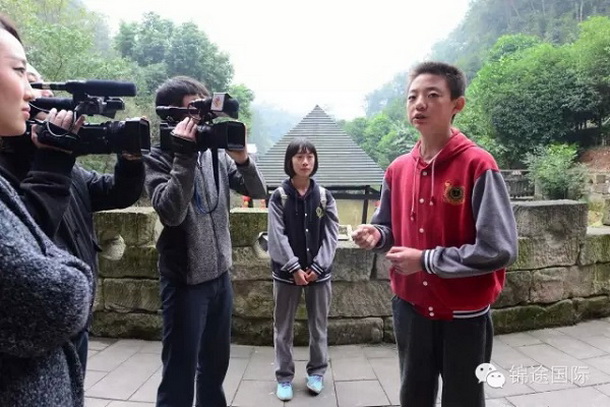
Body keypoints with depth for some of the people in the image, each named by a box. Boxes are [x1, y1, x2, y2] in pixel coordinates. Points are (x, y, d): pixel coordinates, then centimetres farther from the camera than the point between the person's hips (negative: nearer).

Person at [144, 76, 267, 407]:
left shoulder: (216, 153, 4)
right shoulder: (157, 158, -8)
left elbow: (259, 191, 2)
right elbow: (171, 212, -24)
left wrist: (242, 158, -15)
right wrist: (185, 155, -24)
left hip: (220, 275, 5)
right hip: (185, 281, -5)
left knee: (216, 364, 20)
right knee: (180, 373, 5)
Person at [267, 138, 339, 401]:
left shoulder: (324, 196, 2)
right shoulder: (279, 196, -3)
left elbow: (331, 235, -2)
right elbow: (277, 236, -9)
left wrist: (317, 267, -12)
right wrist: (294, 268, -16)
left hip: (319, 272, 2)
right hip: (287, 273, -1)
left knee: (319, 326, 13)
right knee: (283, 328, 9)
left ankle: (317, 372, 31)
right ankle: (284, 377, 24)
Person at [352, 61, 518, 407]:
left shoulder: (479, 165, -17)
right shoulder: (397, 169, 1)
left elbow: (500, 249, -22)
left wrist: (426, 260, -20)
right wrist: (375, 235, -11)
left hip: (464, 314, -5)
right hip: (410, 307, 5)